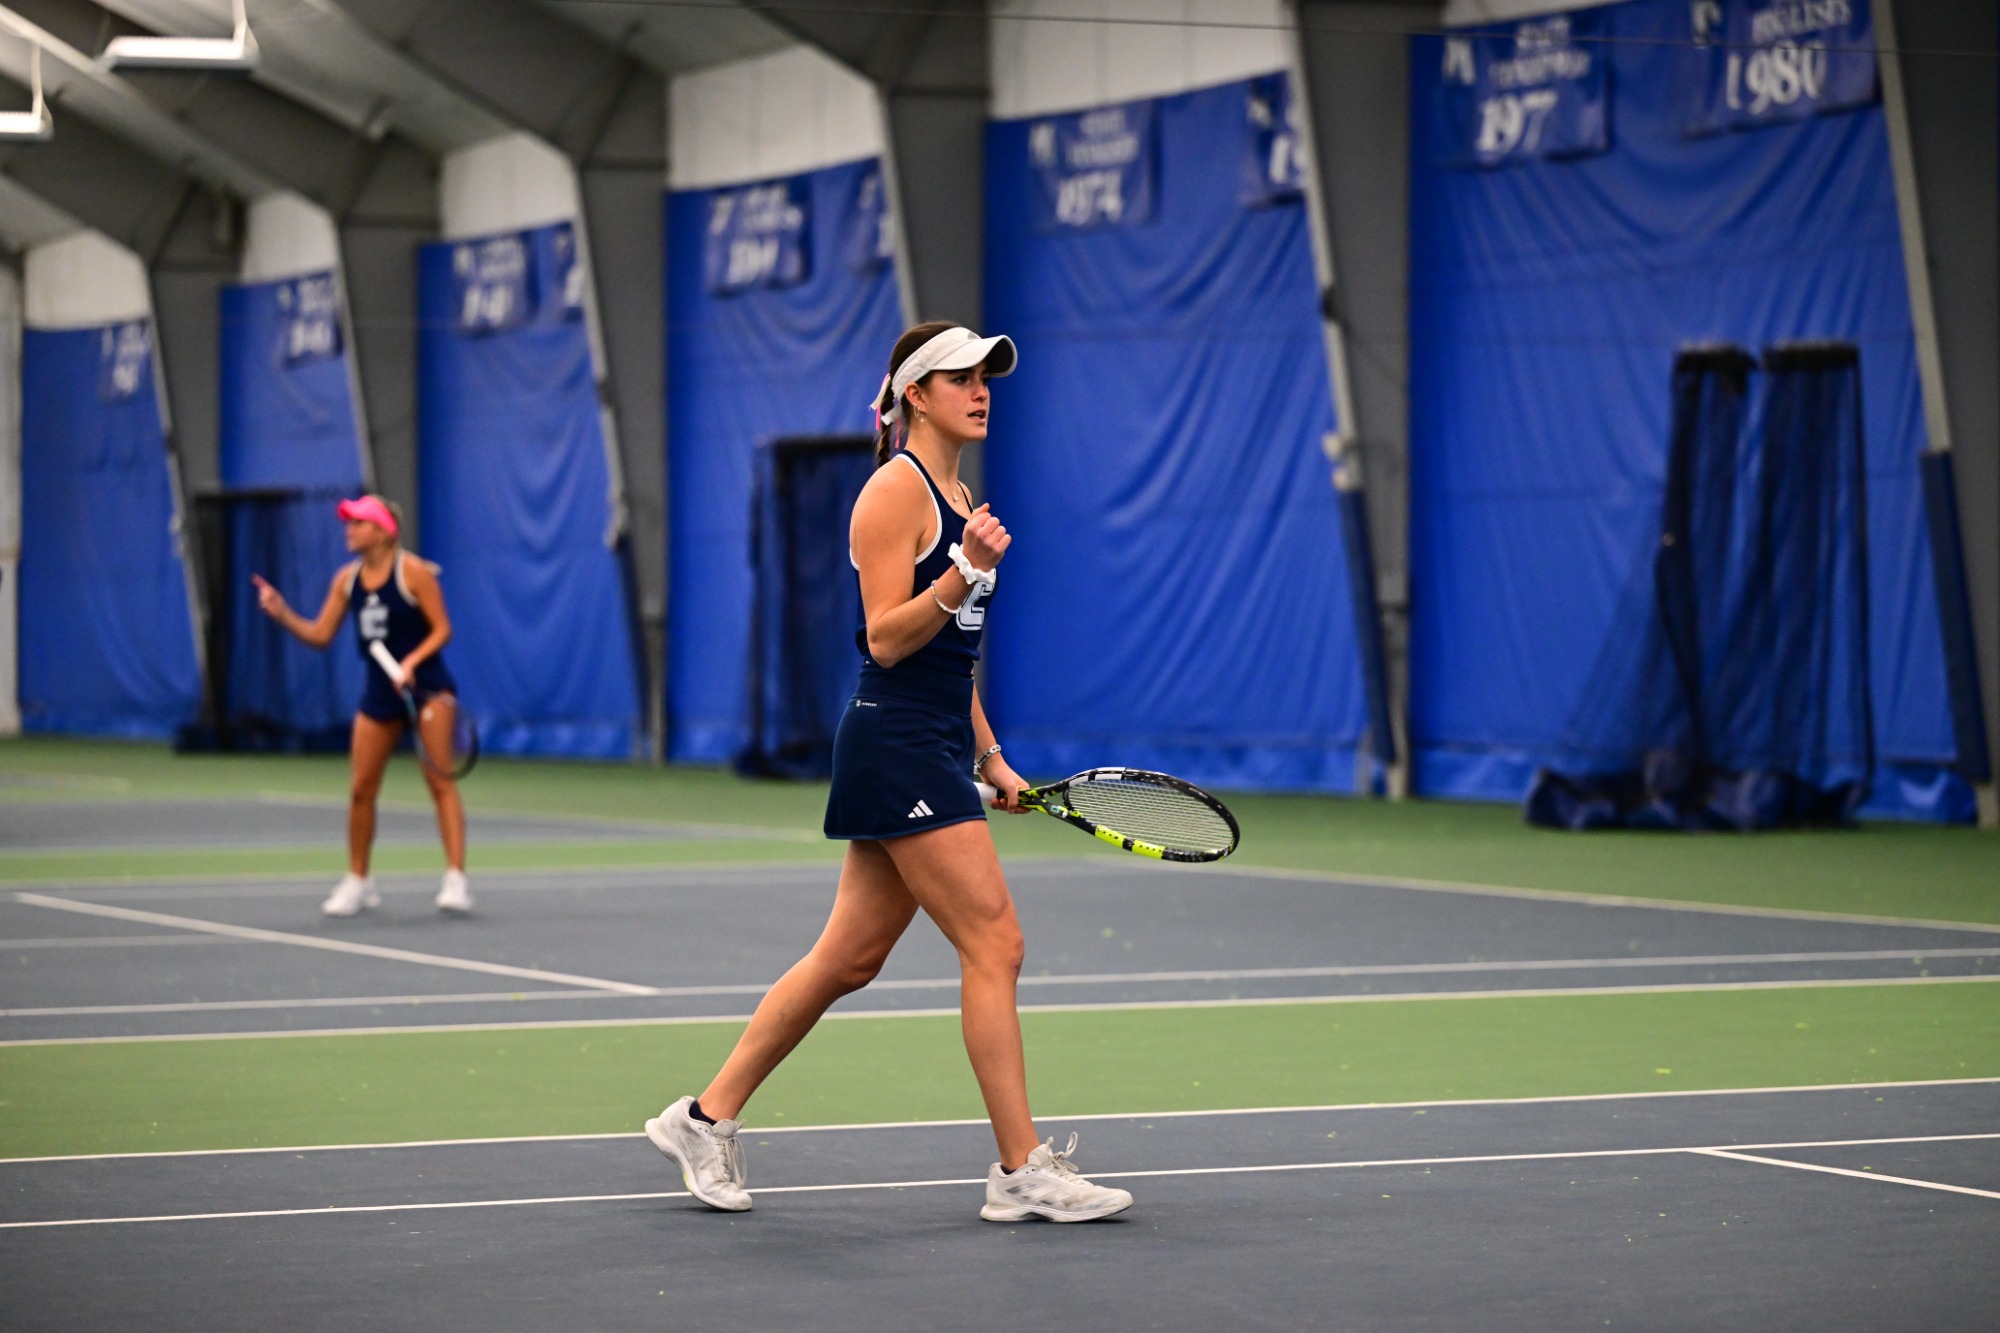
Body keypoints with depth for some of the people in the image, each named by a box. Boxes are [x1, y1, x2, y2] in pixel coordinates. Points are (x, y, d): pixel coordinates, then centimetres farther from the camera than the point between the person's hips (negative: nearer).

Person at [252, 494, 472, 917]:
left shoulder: (413, 572, -11)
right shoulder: (348, 579, 5)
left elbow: (442, 629, -10)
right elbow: (320, 635, 7)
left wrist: (412, 661, -24)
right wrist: (283, 614, -9)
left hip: (426, 686, -6)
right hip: (379, 692, 6)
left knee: (440, 781, -11)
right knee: (361, 789, 5)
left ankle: (456, 879, -13)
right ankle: (358, 880, 19)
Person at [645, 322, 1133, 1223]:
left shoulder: (957, 497, 18)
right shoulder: (895, 489, -11)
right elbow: (887, 639, -16)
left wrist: (989, 757, 22)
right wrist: (964, 573, -28)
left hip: (934, 750, 10)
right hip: (896, 744, -10)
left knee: (850, 956, 11)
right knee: (994, 944, -10)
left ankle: (706, 1118, 18)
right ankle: (1022, 1172, -5)